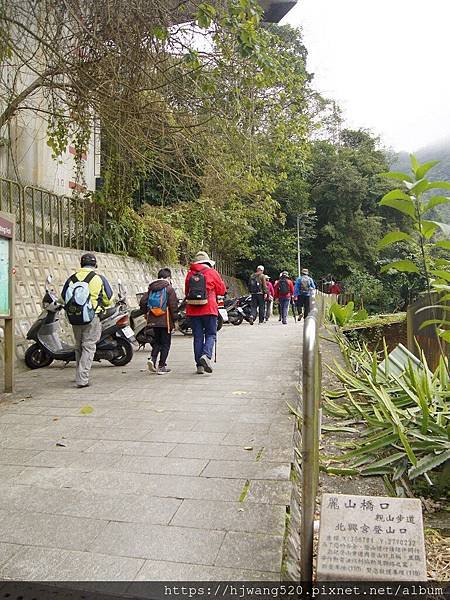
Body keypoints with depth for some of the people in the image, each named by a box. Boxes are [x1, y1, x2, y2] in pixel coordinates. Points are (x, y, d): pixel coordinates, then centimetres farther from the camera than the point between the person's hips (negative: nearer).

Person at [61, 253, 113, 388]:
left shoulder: (71, 279, 4)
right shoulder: (99, 279, -4)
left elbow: (63, 298, 9)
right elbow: (108, 300, 2)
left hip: (74, 320, 4)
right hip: (91, 319, -4)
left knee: (79, 347, 17)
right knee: (88, 347, 1)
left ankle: (81, 376, 30)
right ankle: (82, 379, -5)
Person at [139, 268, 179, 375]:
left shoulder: (151, 288, 7)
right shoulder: (169, 289, -8)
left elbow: (142, 302, 7)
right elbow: (173, 306, -11)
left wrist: (146, 313, 22)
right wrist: (175, 319, -4)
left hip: (153, 321, 5)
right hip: (166, 321, -5)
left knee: (157, 341, 20)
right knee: (165, 343, 4)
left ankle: (152, 359, 0)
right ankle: (161, 367, 4)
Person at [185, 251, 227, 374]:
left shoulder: (190, 274, 7)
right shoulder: (212, 272, -1)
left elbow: (186, 291, 16)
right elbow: (222, 290, 5)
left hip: (192, 310, 3)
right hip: (209, 309, -3)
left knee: (198, 336, 7)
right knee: (210, 334, 6)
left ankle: (199, 365, 8)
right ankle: (206, 355, -19)